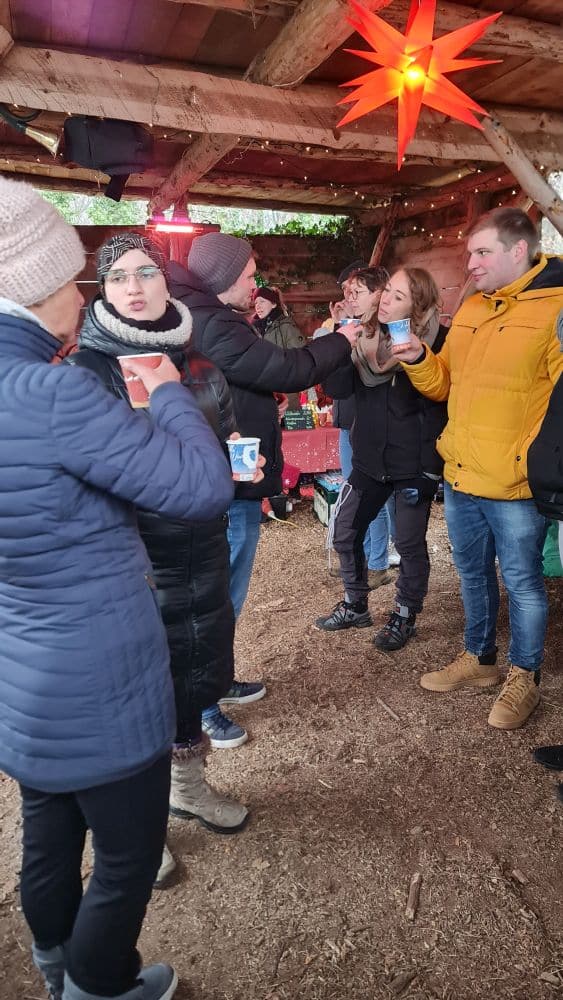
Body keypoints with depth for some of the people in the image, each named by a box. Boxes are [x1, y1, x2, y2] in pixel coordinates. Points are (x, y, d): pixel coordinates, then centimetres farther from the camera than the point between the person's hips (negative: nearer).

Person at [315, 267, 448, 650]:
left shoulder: (436, 341, -11)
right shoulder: (367, 334, 3)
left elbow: (444, 400, -11)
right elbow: (337, 388, -4)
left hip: (414, 463, -5)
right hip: (370, 457, 5)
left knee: (410, 543, 7)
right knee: (345, 532, 11)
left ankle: (405, 616, 28)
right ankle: (355, 605, 32)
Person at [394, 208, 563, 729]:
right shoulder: (470, 308, 11)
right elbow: (443, 385, 13)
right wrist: (418, 360, -5)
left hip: (514, 483, -7)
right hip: (460, 474, 7)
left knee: (521, 582, 9)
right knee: (473, 574, 20)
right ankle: (479, 658, 39)